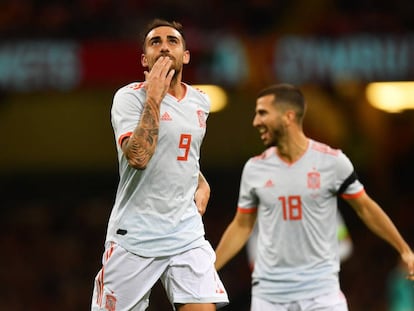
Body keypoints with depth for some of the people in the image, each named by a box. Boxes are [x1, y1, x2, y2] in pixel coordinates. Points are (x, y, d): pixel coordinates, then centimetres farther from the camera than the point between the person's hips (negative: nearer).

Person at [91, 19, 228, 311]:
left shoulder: (201, 101, 11)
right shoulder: (130, 97, -7)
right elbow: (138, 156, -24)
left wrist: (201, 183, 14)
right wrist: (154, 96, -20)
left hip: (187, 234, 4)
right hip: (134, 235, -4)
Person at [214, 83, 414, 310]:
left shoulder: (332, 161, -5)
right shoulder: (254, 168, 3)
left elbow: (365, 208, 6)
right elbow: (241, 226, 13)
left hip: (320, 287, -2)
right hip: (269, 290, 3)